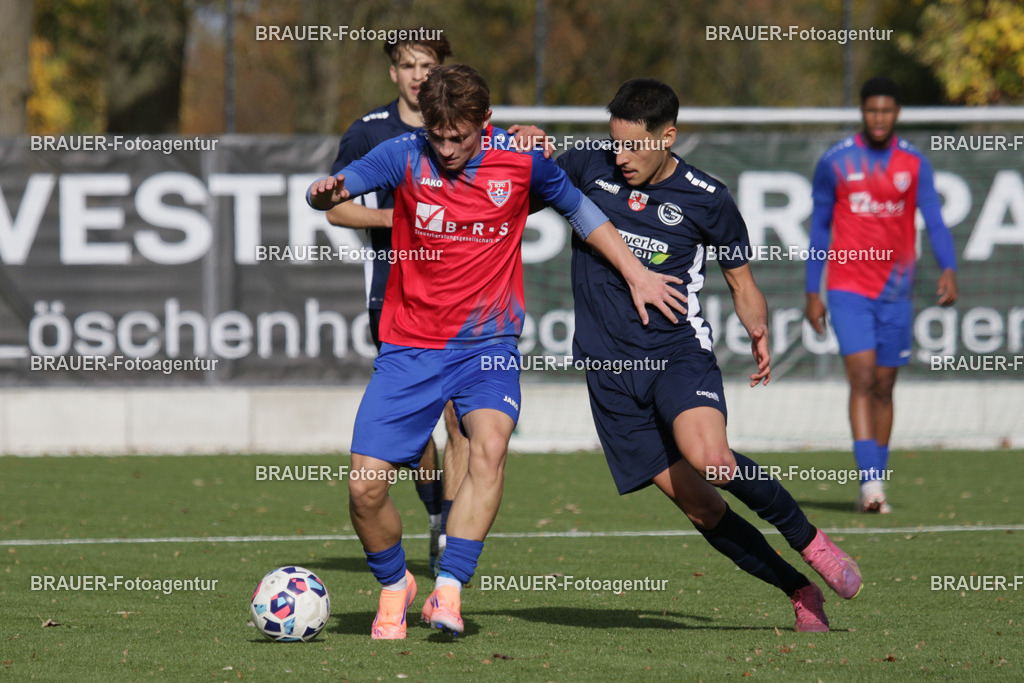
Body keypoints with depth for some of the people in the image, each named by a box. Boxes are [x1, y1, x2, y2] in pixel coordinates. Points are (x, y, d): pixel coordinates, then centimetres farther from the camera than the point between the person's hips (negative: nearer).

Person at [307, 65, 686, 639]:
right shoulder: (406, 156, -7)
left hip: (488, 343, 0)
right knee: (365, 487, -8)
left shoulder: (521, 160, -4)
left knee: (489, 445, -30)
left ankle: (449, 590, -27)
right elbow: (345, 184, -20)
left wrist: (636, 273, 10)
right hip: (409, 348, 1)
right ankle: (394, 586, 21)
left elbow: (579, 209, 13)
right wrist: (326, 193, -44)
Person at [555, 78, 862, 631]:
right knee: (697, 504, -4)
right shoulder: (589, 167, 2)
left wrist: (758, 330, -2)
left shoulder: (705, 199, -1)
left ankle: (808, 539, -8)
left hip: (679, 352, -2)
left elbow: (742, 281, 11)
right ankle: (799, 591, 11)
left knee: (709, 458, -31)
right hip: (610, 370, 3)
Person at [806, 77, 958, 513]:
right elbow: (819, 227, 6)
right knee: (862, 378, -16)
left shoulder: (914, 164, 4)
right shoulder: (835, 162, 0)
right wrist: (812, 292, 3)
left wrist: (948, 269, -20)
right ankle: (870, 481, -22)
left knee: (884, 387, 8)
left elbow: (934, 223, -1)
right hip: (848, 289, -2)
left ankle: (875, 489, 16)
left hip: (896, 292, 2)